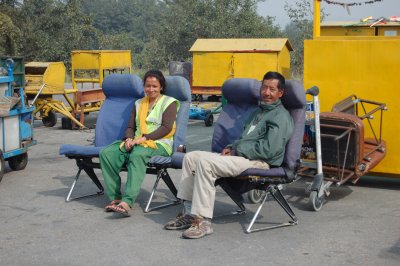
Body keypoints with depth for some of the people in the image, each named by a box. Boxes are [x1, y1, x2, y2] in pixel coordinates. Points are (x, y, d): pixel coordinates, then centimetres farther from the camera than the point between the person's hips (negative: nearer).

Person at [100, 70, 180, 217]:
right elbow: (130, 127, 19)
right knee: (107, 153, -19)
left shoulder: (169, 103, 5)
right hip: (136, 143, 6)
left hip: (159, 144, -6)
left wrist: (143, 138, -18)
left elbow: (166, 127, -8)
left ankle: (127, 202, -51)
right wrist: (129, 139, -6)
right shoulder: (139, 103, 24)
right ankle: (115, 198, -23)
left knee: (137, 155, -40)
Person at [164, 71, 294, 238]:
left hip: (259, 162, -10)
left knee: (205, 162, -29)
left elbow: (269, 149, -17)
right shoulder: (260, 111, 25)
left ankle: (203, 221, -29)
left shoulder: (281, 116, -5)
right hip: (240, 155, 10)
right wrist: (232, 147, 10)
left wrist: (237, 151, -12)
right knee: (191, 157, 1)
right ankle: (189, 212, -3)